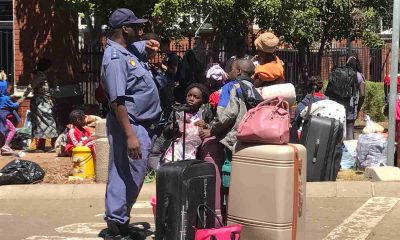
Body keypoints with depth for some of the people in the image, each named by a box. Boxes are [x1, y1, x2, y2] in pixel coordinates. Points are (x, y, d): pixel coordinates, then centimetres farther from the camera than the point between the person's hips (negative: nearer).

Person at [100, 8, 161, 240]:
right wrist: (130, 135, -29)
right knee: (127, 178, -7)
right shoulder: (115, 58, -18)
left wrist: (147, 45, 15)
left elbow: (139, 46, 39)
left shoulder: (129, 49, 11)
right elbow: (117, 101, -25)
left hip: (142, 125, 10)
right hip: (130, 126, -10)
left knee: (132, 177, 15)